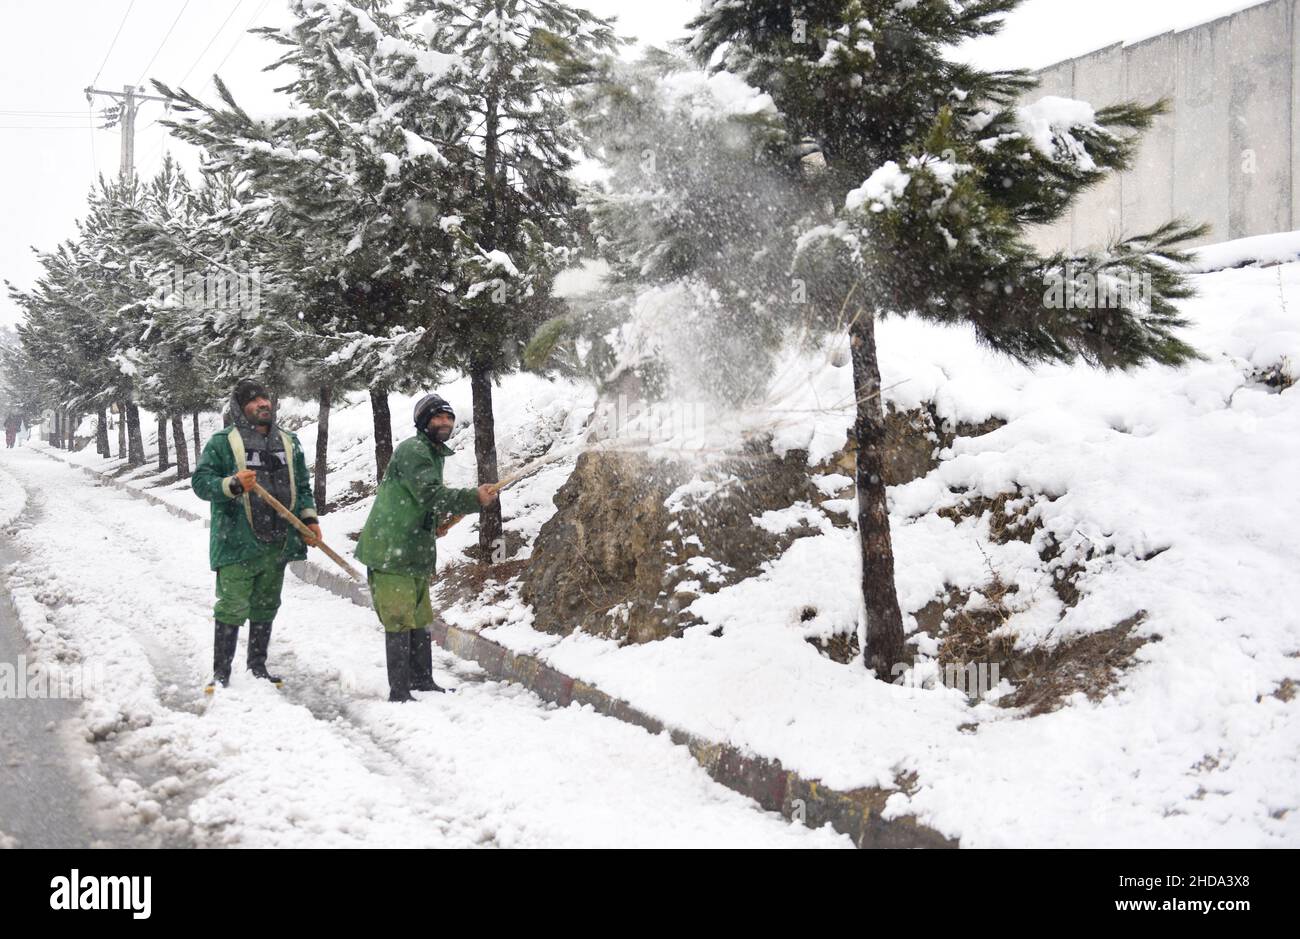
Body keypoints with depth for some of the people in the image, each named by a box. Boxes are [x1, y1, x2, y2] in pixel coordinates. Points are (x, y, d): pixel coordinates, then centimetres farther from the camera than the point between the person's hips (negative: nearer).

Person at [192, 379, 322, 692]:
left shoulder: (289, 442, 14)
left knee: (265, 609, 14)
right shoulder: (223, 442, -3)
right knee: (232, 610, -5)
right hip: (237, 544, -5)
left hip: (278, 544, 5)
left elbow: (302, 486, 20)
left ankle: (257, 667, 25)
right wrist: (233, 484, -23)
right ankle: (220, 674, 5)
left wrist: (309, 518, 8)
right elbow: (200, 482, -7)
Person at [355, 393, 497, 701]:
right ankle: (399, 693, -10)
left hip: (414, 554, 10)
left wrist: (440, 516, 12)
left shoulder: (434, 453, 21)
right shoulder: (412, 450, -13)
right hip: (390, 552, -10)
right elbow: (431, 494, -24)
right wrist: (474, 498, -27)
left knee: (419, 621, 16)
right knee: (400, 623, -11)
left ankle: (422, 682, 26)